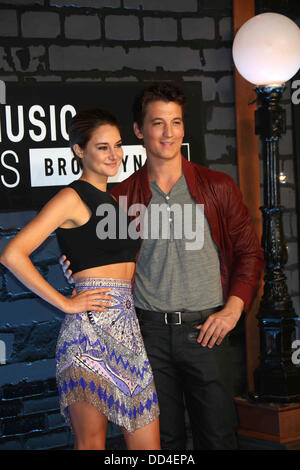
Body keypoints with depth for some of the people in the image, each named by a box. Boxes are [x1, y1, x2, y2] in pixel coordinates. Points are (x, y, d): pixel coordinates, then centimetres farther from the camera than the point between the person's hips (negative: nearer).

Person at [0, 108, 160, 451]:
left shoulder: (112, 200, 19)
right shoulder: (73, 197, -5)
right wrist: (66, 303, -12)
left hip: (127, 328, 8)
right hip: (92, 327, -8)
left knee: (147, 442, 5)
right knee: (91, 442, -1)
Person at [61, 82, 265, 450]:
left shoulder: (218, 187, 5)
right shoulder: (122, 196, 6)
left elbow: (249, 252, 8)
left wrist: (233, 309, -3)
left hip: (205, 330, 0)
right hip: (150, 332, 1)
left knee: (218, 434, 3)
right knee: (161, 437, 8)